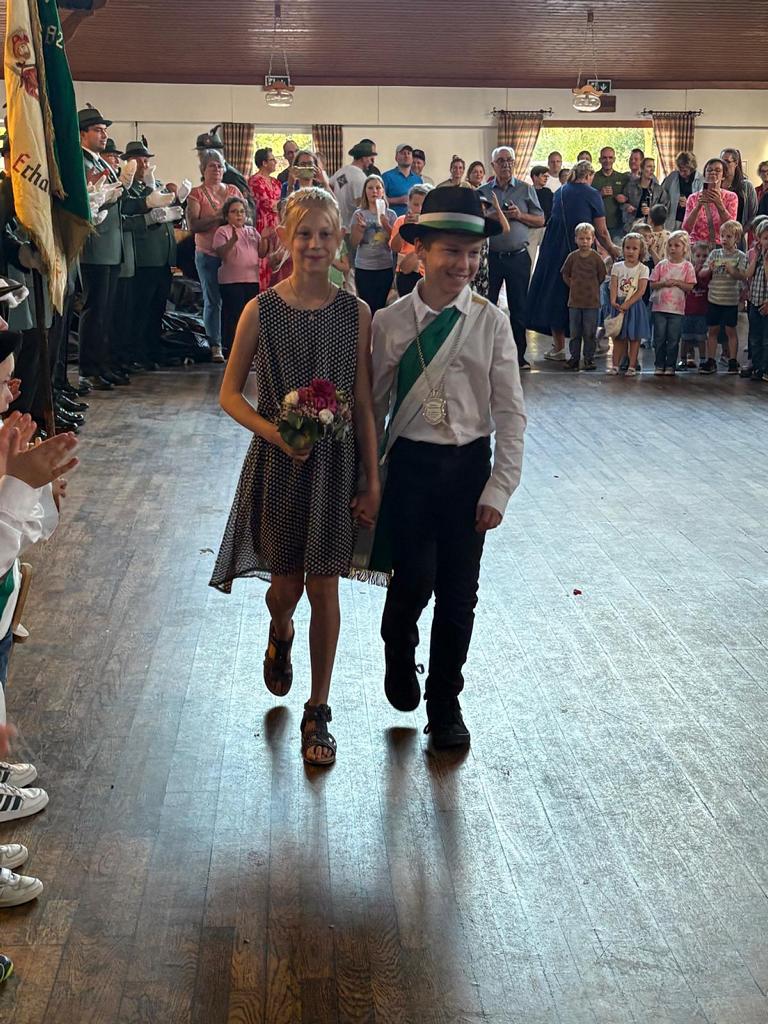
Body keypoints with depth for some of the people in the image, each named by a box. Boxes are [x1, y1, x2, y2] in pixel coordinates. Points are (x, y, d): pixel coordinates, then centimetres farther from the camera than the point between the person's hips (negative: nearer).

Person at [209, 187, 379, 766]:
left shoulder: (356, 313, -3)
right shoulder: (261, 311, -5)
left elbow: (365, 404, -1)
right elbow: (230, 395, 0)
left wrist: (374, 481, -3)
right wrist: (276, 431, -18)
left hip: (336, 463, 0)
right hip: (278, 463, 0)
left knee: (324, 587, 5)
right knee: (286, 585, 10)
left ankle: (318, 713, 19)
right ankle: (280, 634, 49)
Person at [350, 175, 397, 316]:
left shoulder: (390, 214, 3)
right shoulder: (359, 214, 1)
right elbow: (353, 244, -1)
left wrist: (386, 226, -17)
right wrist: (359, 227, -19)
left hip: (385, 268, 1)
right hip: (363, 268, -1)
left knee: (380, 306, 5)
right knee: (367, 306, 0)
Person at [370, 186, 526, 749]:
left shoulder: (491, 322, -3)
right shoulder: (389, 323, -2)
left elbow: (511, 413, -2)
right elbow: (375, 405, 4)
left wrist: (499, 489, -6)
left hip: (469, 467, 1)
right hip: (409, 464, 0)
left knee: (459, 591, 5)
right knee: (414, 580, -7)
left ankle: (445, 702, 24)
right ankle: (399, 653, 28)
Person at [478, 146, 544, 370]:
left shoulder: (526, 190, 7)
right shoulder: (483, 192, 9)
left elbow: (540, 220, 6)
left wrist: (519, 215, -9)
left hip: (518, 257, 0)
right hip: (491, 256, 0)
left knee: (518, 307, 3)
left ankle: (519, 355, 10)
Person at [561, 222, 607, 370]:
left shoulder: (596, 257, -5)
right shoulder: (572, 256, 0)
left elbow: (602, 276, 5)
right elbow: (565, 273, 12)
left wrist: (592, 286, 5)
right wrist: (572, 284, 5)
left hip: (592, 301, -2)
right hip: (574, 300, 2)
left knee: (589, 332, 2)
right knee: (574, 332, 7)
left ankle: (589, 358, 11)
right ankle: (574, 358, 15)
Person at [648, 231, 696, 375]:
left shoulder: (687, 266, 1)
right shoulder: (661, 265, 5)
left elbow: (690, 287, -4)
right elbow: (652, 284, 4)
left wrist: (677, 282, -15)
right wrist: (663, 283, -13)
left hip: (677, 308, -2)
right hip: (660, 307, 2)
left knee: (673, 339, 2)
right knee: (659, 338, 5)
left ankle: (670, 366, 10)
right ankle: (659, 365, 13)